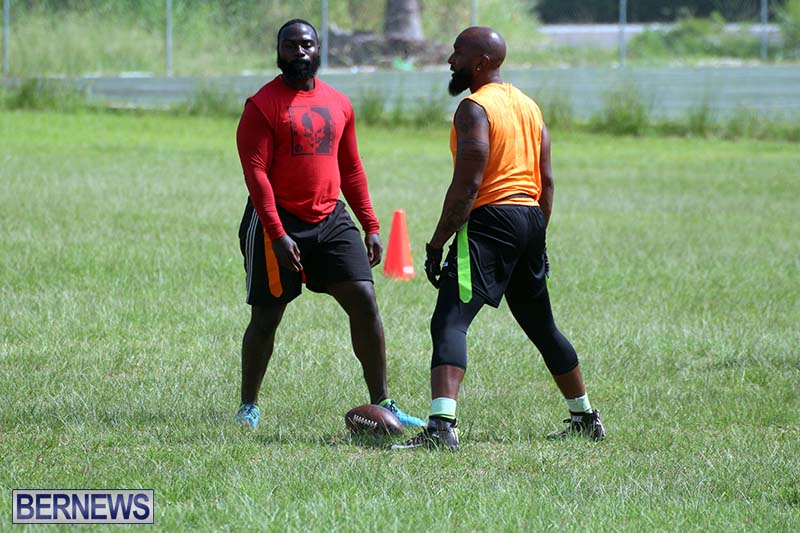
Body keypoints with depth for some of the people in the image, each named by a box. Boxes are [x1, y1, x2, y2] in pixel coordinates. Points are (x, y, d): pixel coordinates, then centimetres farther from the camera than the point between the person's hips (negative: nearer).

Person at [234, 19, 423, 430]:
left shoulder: (338, 104, 12)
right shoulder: (262, 105, -6)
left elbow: (351, 169, 18)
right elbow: (255, 172, -13)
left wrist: (371, 226, 12)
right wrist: (277, 235, -21)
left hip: (330, 219, 5)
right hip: (278, 222, -5)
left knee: (364, 303, -6)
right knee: (265, 318, 2)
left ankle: (382, 403, 0)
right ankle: (248, 406, 19)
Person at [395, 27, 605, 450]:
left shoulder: (474, 109, -10)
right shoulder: (529, 105, 15)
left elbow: (467, 184, -17)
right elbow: (546, 180, 17)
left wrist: (436, 244, -14)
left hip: (489, 222, -9)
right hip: (530, 218, 9)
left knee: (449, 323, -16)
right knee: (541, 326, 24)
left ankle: (442, 426, -32)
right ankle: (586, 418, 33)